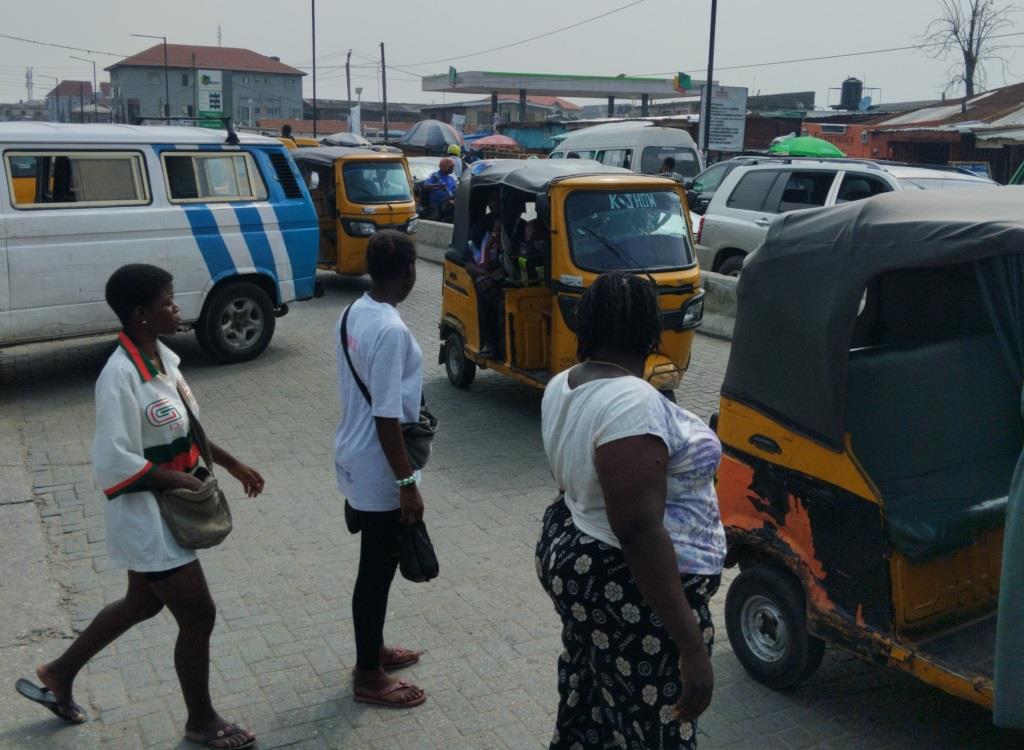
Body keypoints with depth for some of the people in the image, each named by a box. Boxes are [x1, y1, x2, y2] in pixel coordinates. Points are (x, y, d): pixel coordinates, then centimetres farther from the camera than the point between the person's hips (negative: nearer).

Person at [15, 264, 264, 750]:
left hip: (164, 509, 9)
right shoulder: (120, 376, -25)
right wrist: (179, 480, -17)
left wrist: (232, 464, 14)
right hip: (145, 515, -9)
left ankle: (59, 675, 45)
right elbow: (114, 464, -26)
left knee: (143, 603, 25)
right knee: (198, 615, 3)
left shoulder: (161, 356, 3)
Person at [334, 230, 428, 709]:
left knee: (376, 566, 22)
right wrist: (407, 482, -19)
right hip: (379, 471, -9)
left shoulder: (353, 313, 4)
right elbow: (386, 418, -25)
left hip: (355, 460, 9)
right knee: (377, 571, 5)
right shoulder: (391, 331, -25)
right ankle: (368, 677, 20)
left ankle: (373, 650, 39)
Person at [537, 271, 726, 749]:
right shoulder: (632, 403, -27)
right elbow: (640, 533, -30)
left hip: (576, 560, 9)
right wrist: (691, 645, -26)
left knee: (589, 702, 26)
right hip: (631, 592, -9)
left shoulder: (563, 387, 2)